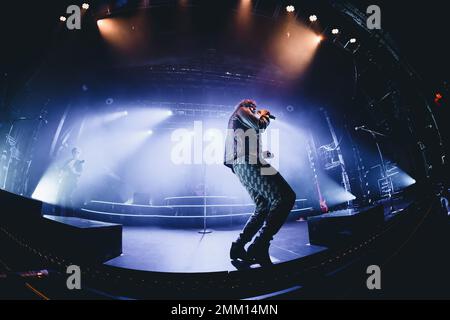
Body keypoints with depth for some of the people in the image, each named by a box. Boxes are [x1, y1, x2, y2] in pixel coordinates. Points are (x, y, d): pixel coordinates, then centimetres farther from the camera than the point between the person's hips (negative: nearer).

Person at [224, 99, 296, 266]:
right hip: (249, 164, -11)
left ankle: (238, 247, 7)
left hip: (242, 166, 11)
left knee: (264, 208, 12)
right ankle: (259, 247, -27)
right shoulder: (241, 111, 10)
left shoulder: (237, 121, 36)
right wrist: (263, 116, 12)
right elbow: (259, 124, -7)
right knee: (286, 198, -20)